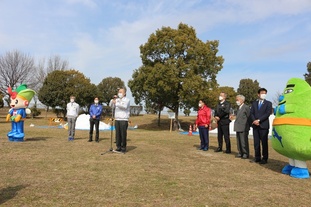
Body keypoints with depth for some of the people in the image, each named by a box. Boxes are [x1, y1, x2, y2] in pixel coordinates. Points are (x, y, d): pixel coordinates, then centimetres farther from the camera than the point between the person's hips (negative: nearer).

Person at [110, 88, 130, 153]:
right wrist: (112, 101, -14)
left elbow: (124, 106, -20)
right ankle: (118, 147, 11)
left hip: (124, 119, -5)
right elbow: (111, 106, 4)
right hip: (117, 119, 5)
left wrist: (116, 103, -29)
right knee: (117, 134, 3)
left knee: (123, 134, -4)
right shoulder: (117, 100, 16)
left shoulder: (127, 100, 0)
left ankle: (123, 148, 4)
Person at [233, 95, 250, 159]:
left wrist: (247, 126, -10)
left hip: (243, 128, -8)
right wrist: (236, 126, 11)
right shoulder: (239, 108, 16)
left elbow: (249, 117, -11)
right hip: (238, 128, 9)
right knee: (239, 141, 13)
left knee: (244, 142, -1)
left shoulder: (246, 107, -10)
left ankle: (246, 154, 9)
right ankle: (240, 153, 22)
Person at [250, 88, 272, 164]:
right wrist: (254, 121, -11)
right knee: (256, 143, 5)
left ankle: (264, 158, 6)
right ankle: (257, 157, 13)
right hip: (255, 126, 3)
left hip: (264, 126, -3)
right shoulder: (254, 103, 15)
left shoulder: (268, 103, 4)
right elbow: (251, 113, 7)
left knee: (264, 143, -1)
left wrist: (259, 120, -15)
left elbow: (267, 114, -8)